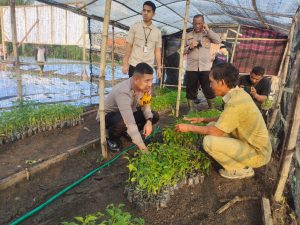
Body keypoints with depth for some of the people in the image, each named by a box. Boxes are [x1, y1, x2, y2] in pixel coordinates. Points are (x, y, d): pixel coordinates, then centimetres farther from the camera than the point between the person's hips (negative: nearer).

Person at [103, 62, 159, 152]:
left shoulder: (144, 86, -18)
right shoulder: (123, 92, -39)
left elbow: (145, 105, -2)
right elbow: (130, 124, -43)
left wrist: (149, 121, -23)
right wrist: (143, 149, -42)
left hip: (128, 113, 7)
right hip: (107, 115, -6)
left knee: (154, 116, -7)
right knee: (123, 123, -39)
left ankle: (127, 133, 11)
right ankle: (112, 139, -4)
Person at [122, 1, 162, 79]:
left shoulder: (157, 32, 8)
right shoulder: (134, 27, 2)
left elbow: (157, 51, 8)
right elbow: (128, 47, 0)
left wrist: (159, 68, 4)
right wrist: (125, 64, -6)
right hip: (134, 66, -2)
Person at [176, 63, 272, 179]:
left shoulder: (235, 103, -29)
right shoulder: (238, 93, -1)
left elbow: (215, 132, -22)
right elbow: (225, 118, 14)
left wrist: (189, 127, -10)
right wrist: (203, 119, 9)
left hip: (258, 153, -9)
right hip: (254, 144, 9)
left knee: (209, 141, -23)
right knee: (212, 125, 6)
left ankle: (242, 169, 0)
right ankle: (241, 162, 13)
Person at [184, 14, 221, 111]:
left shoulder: (207, 34, 9)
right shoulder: (188, 36, 10)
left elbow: (218, 41, -6)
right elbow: (183, 51, 8)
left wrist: (208, 30, -6)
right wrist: (190, 47, -12)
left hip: (205, 67, 0)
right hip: (191, 67, 1)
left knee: (208, 89, 3)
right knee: (191, 89, 5)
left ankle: (212, 108, 18)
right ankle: (191, 109, 16)